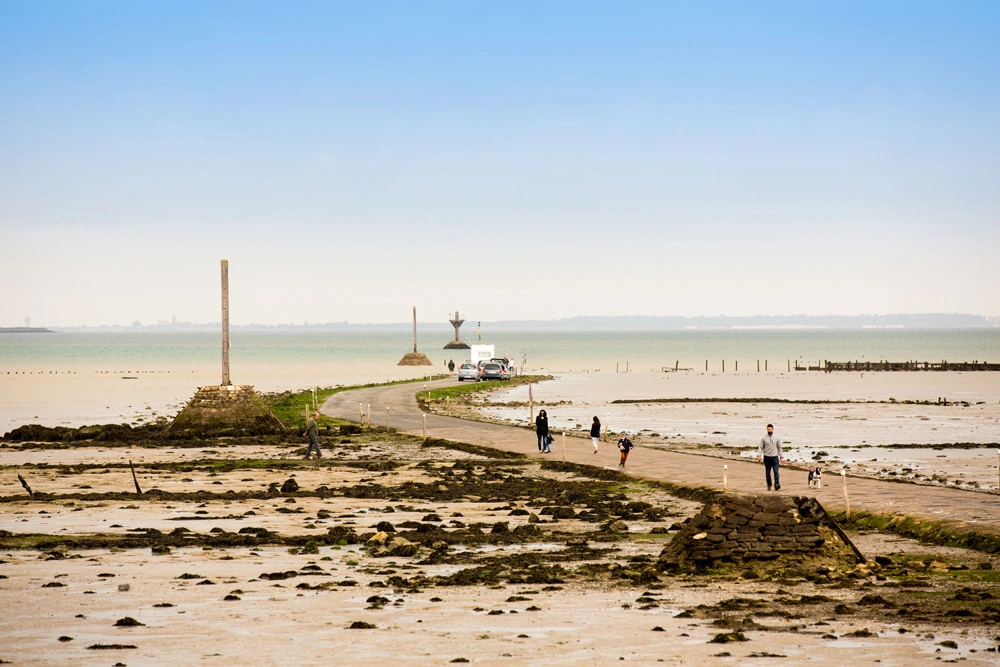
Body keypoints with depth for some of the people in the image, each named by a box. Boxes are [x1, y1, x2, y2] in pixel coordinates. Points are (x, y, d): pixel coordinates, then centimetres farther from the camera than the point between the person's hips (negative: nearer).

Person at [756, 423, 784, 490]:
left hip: (775, 457, 0)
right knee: (767, 472, 4)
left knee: (776, 471, -14)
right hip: (767, 457, 0)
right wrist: (759, 455, -11)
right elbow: (760, 447, 3)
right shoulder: (764, 438, 4)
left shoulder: (777, 438, 7)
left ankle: (777, 484, -24)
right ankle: (769, 485, 13)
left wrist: (781, 457, 12)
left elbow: (779, 448, 14)